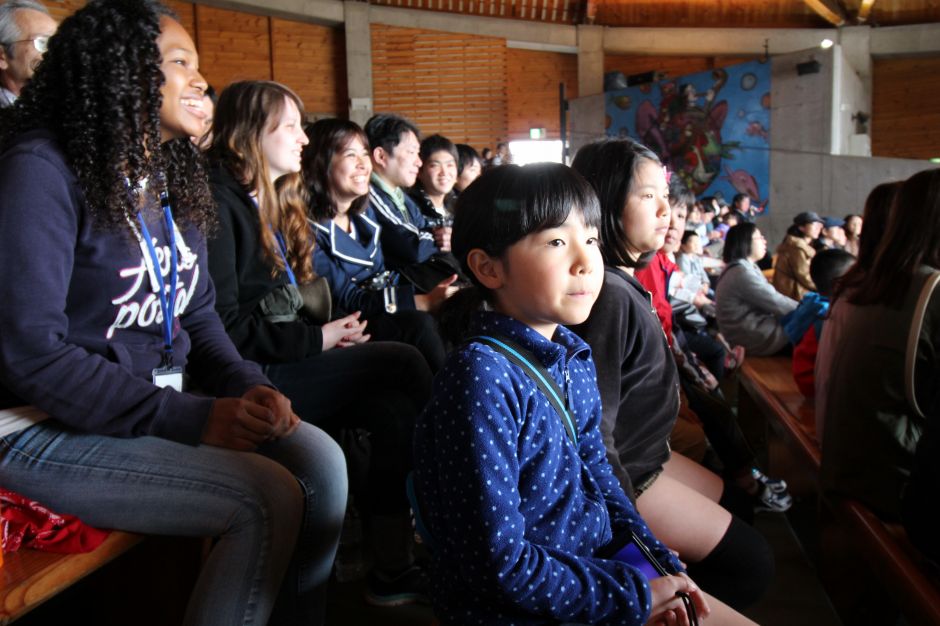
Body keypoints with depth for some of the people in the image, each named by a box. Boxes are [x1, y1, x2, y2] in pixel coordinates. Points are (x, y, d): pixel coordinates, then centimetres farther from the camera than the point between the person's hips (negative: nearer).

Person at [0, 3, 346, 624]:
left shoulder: (175, 180, 9)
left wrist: (249, 388, -7)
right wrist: (190, 418, -22)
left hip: (165, 403, 7)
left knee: (320, 458, -11)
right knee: (267, 501, -22)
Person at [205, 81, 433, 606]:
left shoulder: (275, 201, 19)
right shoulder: (219, 203, -10)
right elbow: (223, 328, -18)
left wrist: (330, 326, 1)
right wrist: (317, 340, -15)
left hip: (283, 360, 9)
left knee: (397, 407, -14)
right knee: (404, 366, -18)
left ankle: (395, 562, -9)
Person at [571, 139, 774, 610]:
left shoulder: (622, 281, 4)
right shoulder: (609, 293, -27)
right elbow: (594, 430, -28)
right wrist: (634, 525, -20)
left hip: (642, 455, 10)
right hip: (619, 474, -10)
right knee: (752, 563, -1)